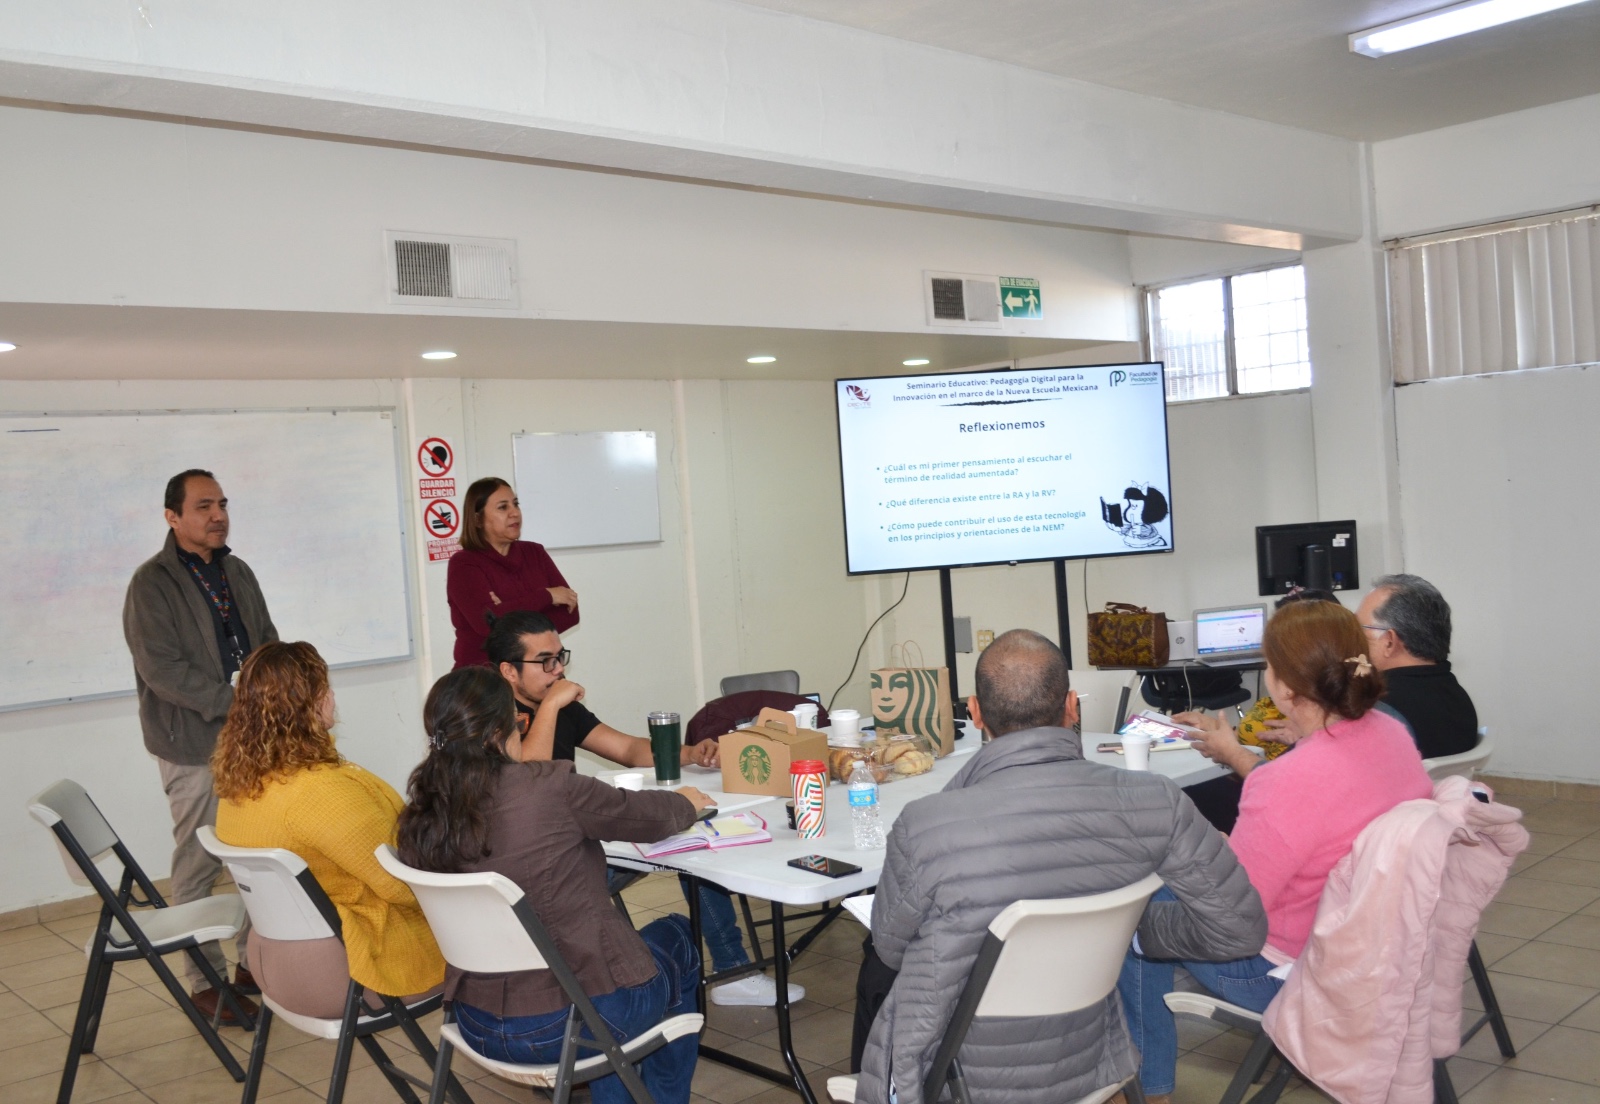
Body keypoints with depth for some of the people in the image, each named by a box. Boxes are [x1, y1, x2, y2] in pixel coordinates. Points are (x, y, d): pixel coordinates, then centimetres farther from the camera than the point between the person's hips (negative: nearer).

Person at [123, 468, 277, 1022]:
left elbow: (268, 643, 17)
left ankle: (255, 962, 24)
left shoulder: (238, 573, 13)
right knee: (198, 868, 1)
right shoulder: (152, 582, -9)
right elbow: (160, 668, -16)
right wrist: (234, 701, -19)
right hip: (195, 747, -6)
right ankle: (206, 983, 12)